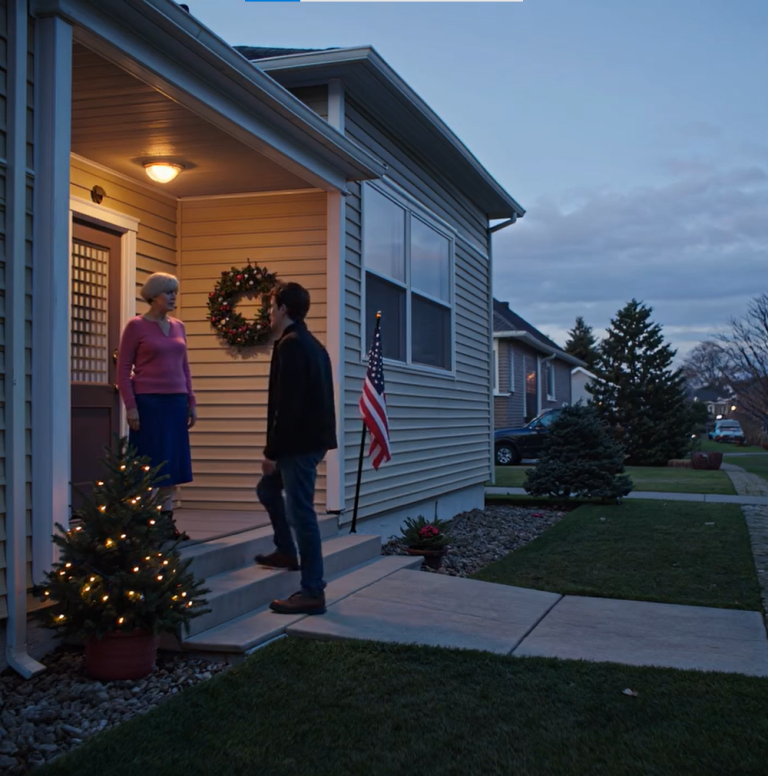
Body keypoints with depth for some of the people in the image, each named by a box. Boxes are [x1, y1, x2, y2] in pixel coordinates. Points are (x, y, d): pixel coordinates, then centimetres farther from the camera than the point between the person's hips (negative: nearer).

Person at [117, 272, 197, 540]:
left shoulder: (178, 326, 12)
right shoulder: (136, 325, -5)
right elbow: (123, 369, -7)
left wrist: (191, 402, 11)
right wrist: (130, 406, -14)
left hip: (176, 402, 6)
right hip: (148, 402, -6)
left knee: (173, 461, 8)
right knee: (148, 464, -2)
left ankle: (167, 520, 15)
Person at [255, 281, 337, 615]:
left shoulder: (290, 345, -15)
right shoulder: (312, 344, 16)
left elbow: (287, 404, -21)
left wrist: (272, 452, -16)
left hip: (299, 442, -10)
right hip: (311, 438, 10)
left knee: (301, 512, -7)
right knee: (267, 488, 25)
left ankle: (312, 593, -2)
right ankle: (287, 552, 33)